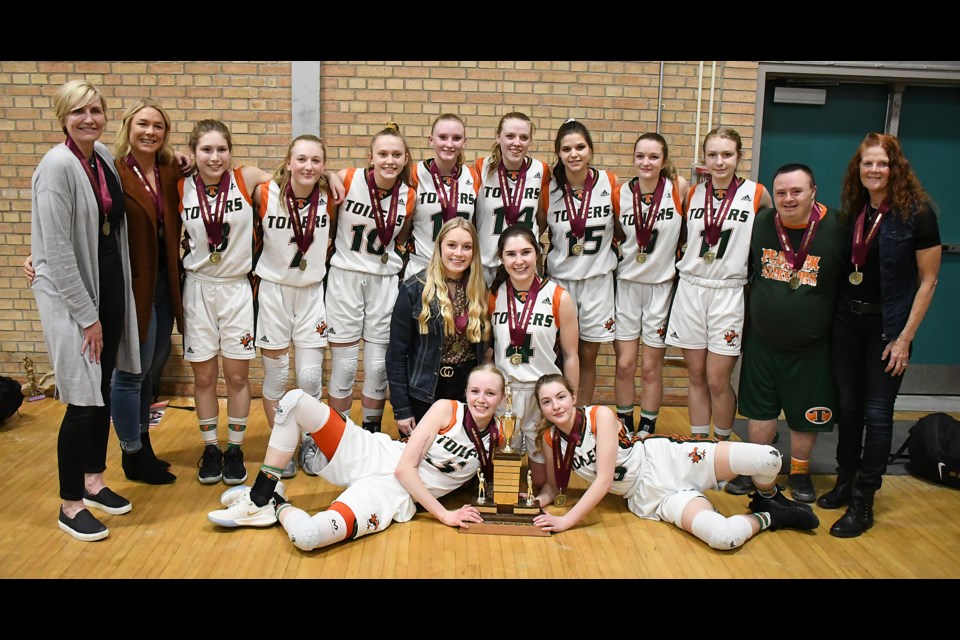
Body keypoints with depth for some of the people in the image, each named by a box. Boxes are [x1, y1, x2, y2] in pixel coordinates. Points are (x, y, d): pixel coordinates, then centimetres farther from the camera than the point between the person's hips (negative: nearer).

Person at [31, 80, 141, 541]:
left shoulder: (103, 156, 5)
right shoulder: (57, 165, -16)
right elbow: (58, 251, -18)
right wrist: (87, 316, -15)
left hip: (110, 284, 7)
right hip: (71, 293, -7)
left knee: (103, 389, 14)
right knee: (84, 400, -4)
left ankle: (94, 480, 30)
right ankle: (70, 505, 12)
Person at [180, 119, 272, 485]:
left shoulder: (246, 180, -6)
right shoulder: (181, 190, -3)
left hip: (237, 288, -1)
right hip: (199, 288, 1)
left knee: (237, 375, 5)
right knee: (204, 376, 7)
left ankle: (235, 449, 21)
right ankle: (210, 448, 24)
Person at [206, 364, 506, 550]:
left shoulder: (494, 439, 1)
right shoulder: (447, 409, -5)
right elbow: (404, 467, -9)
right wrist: (444, 514, -12)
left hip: (391, 493, -1)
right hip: (368, 456, 1)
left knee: (306, 536, -33)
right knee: (295, 400, -19)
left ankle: (277, 506, 4)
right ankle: (259, 498, -6)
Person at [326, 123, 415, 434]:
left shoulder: (409, 197, -2)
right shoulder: (347, 179, -11)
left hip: (385, 282, 2)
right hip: (345, 277, -2)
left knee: (378, 367, 8)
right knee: (344, 367, 3)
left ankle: (372, 433, 26)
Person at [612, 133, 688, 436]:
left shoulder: (678, 189, -10)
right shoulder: (621, 193, -3)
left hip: (662, 286, -1)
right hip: (626, 285, 2)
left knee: (651, 366, 8)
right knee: (625, 364, 5)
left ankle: (647, 429, 24)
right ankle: (624, 426, 23)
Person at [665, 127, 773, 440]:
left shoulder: (756, 193, -2)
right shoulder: (692, 194, 7)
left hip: (729, 293, -3)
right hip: (690, 289, 3)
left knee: (717, 380, -1)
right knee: (696, 376, 8)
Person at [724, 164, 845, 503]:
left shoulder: (836, 228, -14)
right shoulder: (760, 223, -5)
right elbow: (745, 271, 9)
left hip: (811, 346, -2)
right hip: (762, 339, 3)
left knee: (806, 415, 12)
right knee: (760, 408, 15)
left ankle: (799, 473, 33)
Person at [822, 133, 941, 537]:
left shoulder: (916, 212, -11)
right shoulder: (851, 210, 3)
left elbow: (928, 279, -9)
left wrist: (905, 337, -12)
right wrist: (830, 313, 3)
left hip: (887, 325, -4)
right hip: (847, 319, 5)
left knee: (876, 412, 1)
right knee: (847, 405, 13)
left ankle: (863, 501, 11)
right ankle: (845, 481, 29)